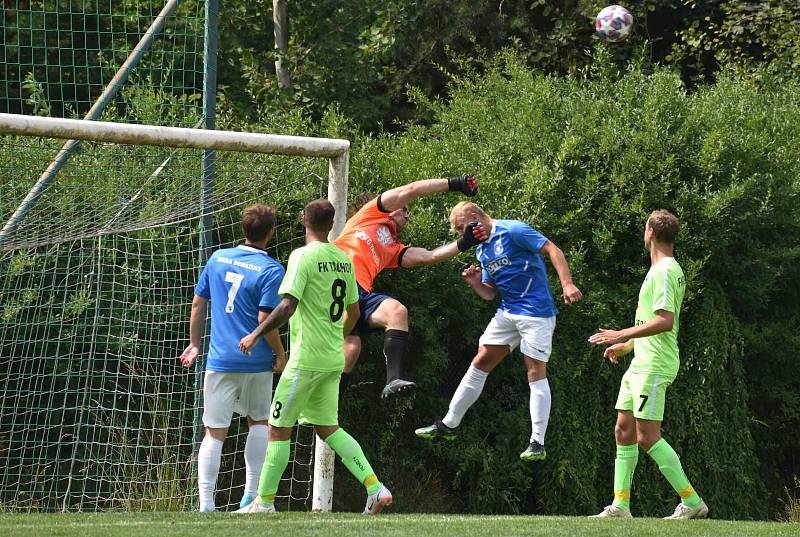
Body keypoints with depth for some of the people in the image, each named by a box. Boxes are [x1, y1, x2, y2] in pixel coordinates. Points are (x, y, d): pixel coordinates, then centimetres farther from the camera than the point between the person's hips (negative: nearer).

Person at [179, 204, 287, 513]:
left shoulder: (218, 258, 5)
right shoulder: (271, 270, -9)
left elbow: (198, 304, 11)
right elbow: (265, 319, -15)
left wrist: (195, 343, 22)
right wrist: (280, 354, -2)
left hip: (220, 360, 2)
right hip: (256, 361, -2)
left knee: (215, 433, 2)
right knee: (259, 421, 20)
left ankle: (206, 505, -6)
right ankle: (252, 495, 17)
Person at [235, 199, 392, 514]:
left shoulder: (303, 256, -13)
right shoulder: (344, 260, 10)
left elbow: (288, 307, -21)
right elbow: (353, 312, 17)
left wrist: (255, 334, -11)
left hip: (307, 358, -7)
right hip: (335, 358, 7)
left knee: (278, 428, 1)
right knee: (328, 427, 13)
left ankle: (264, 502, 4)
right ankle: (375, 487, 1)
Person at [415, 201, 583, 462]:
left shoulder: (513, 231, -11)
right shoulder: (482, 250, 15)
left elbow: (553, 251, -16)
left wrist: (567, 284, -26)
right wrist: (475, 283, -1)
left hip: (535, 311, -8)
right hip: (507, 311, 8)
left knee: (536, 372, -8)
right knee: (480, 364, 8)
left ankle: (537, 443, -7)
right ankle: (448, 424, 16)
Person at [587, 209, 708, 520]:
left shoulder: (664, 271, -15)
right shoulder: (665, 269, 17)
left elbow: (665, 321, -25)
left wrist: (622, 335, -22)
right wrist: (625, 346, 30)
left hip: (654, 366, -10)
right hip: (642, 363, 10)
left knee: (647, 437, -12)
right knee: (624, 432, 9)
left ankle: (692, 502, -9)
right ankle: (620, 505, 11)